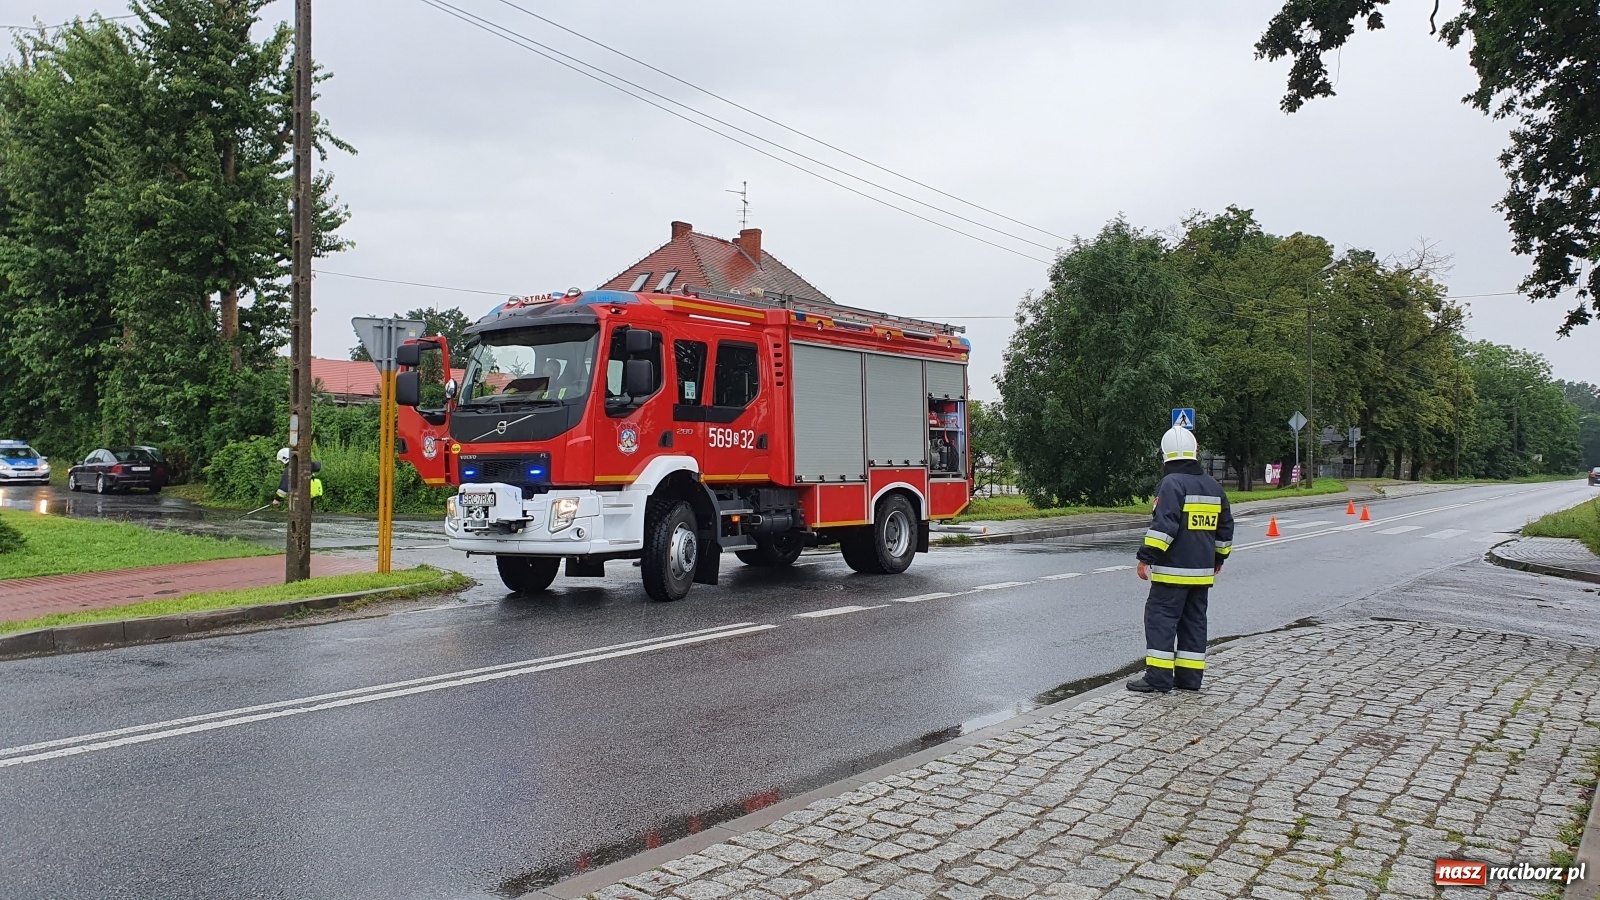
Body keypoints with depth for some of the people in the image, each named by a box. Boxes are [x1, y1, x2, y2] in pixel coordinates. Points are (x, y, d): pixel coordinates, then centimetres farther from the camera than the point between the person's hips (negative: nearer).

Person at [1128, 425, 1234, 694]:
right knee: (1194, 621, 13)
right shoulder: (1213, 486, 13)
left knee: (1160, 617, -4)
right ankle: (1189, 677, 16)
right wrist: (1219, 558, 31)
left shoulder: (1172, 483, -12)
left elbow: (1164, 525, -22)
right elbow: (1225, 527, 21)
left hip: (1173, 570, -8)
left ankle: (1158, 677, -7)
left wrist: (1146, 557, -20)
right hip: (1202, 571, 8)